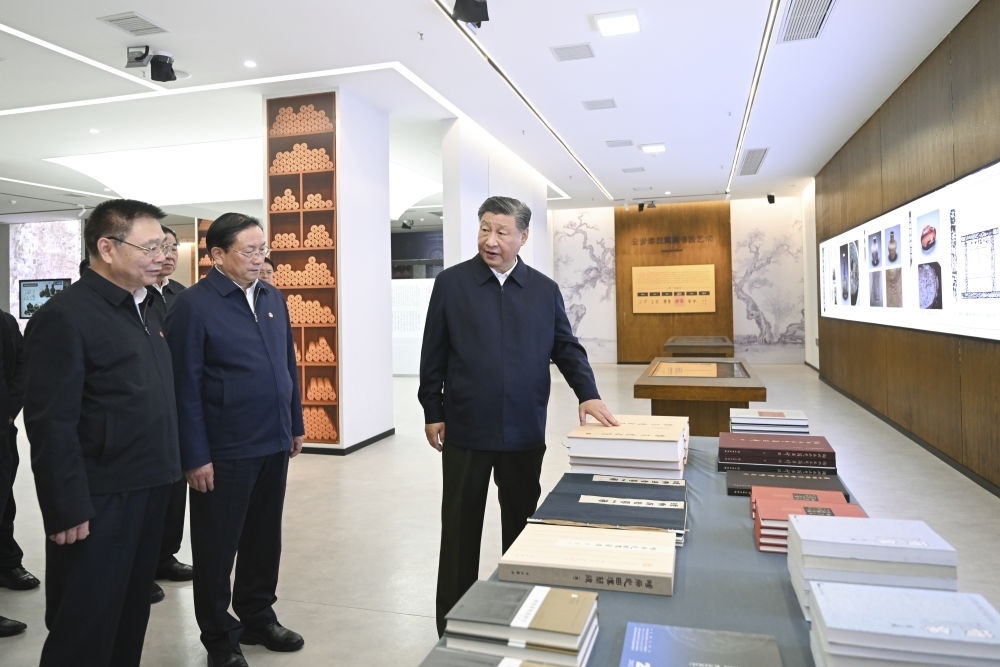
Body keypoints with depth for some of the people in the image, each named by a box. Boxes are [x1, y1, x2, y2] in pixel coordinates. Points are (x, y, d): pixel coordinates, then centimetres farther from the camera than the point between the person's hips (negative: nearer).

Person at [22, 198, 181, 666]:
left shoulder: (146, 307, 10)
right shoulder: (64, 316, -15)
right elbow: (52, 425, -18)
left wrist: (165, 472, 13)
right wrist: (69, 509, -18)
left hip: (149, 488, 8)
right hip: (100, 498, -8)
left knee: (132, 609, 20)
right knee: (85, 624, 8)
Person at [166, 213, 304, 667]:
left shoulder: (272, 297, 8)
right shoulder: (194, 304, -11)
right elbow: (185, 386, -13)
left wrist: (295, 424, 13)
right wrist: (195, 456, -13)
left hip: (274, 443, 6)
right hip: (224, 451, -6)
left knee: (264, 538, 18)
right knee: (217, 546, 11)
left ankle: (258, 617, 37)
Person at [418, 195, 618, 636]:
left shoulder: (545, 290, 5)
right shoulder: (451, 283, -1)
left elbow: (566, 348, 7)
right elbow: (433, 354, 1)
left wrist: (587, 393, -8)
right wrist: (432, 412, 1)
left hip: (524, 433, 2)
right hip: (466, 431, -2)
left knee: (522, 525, 14)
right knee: (461, 528, 10)